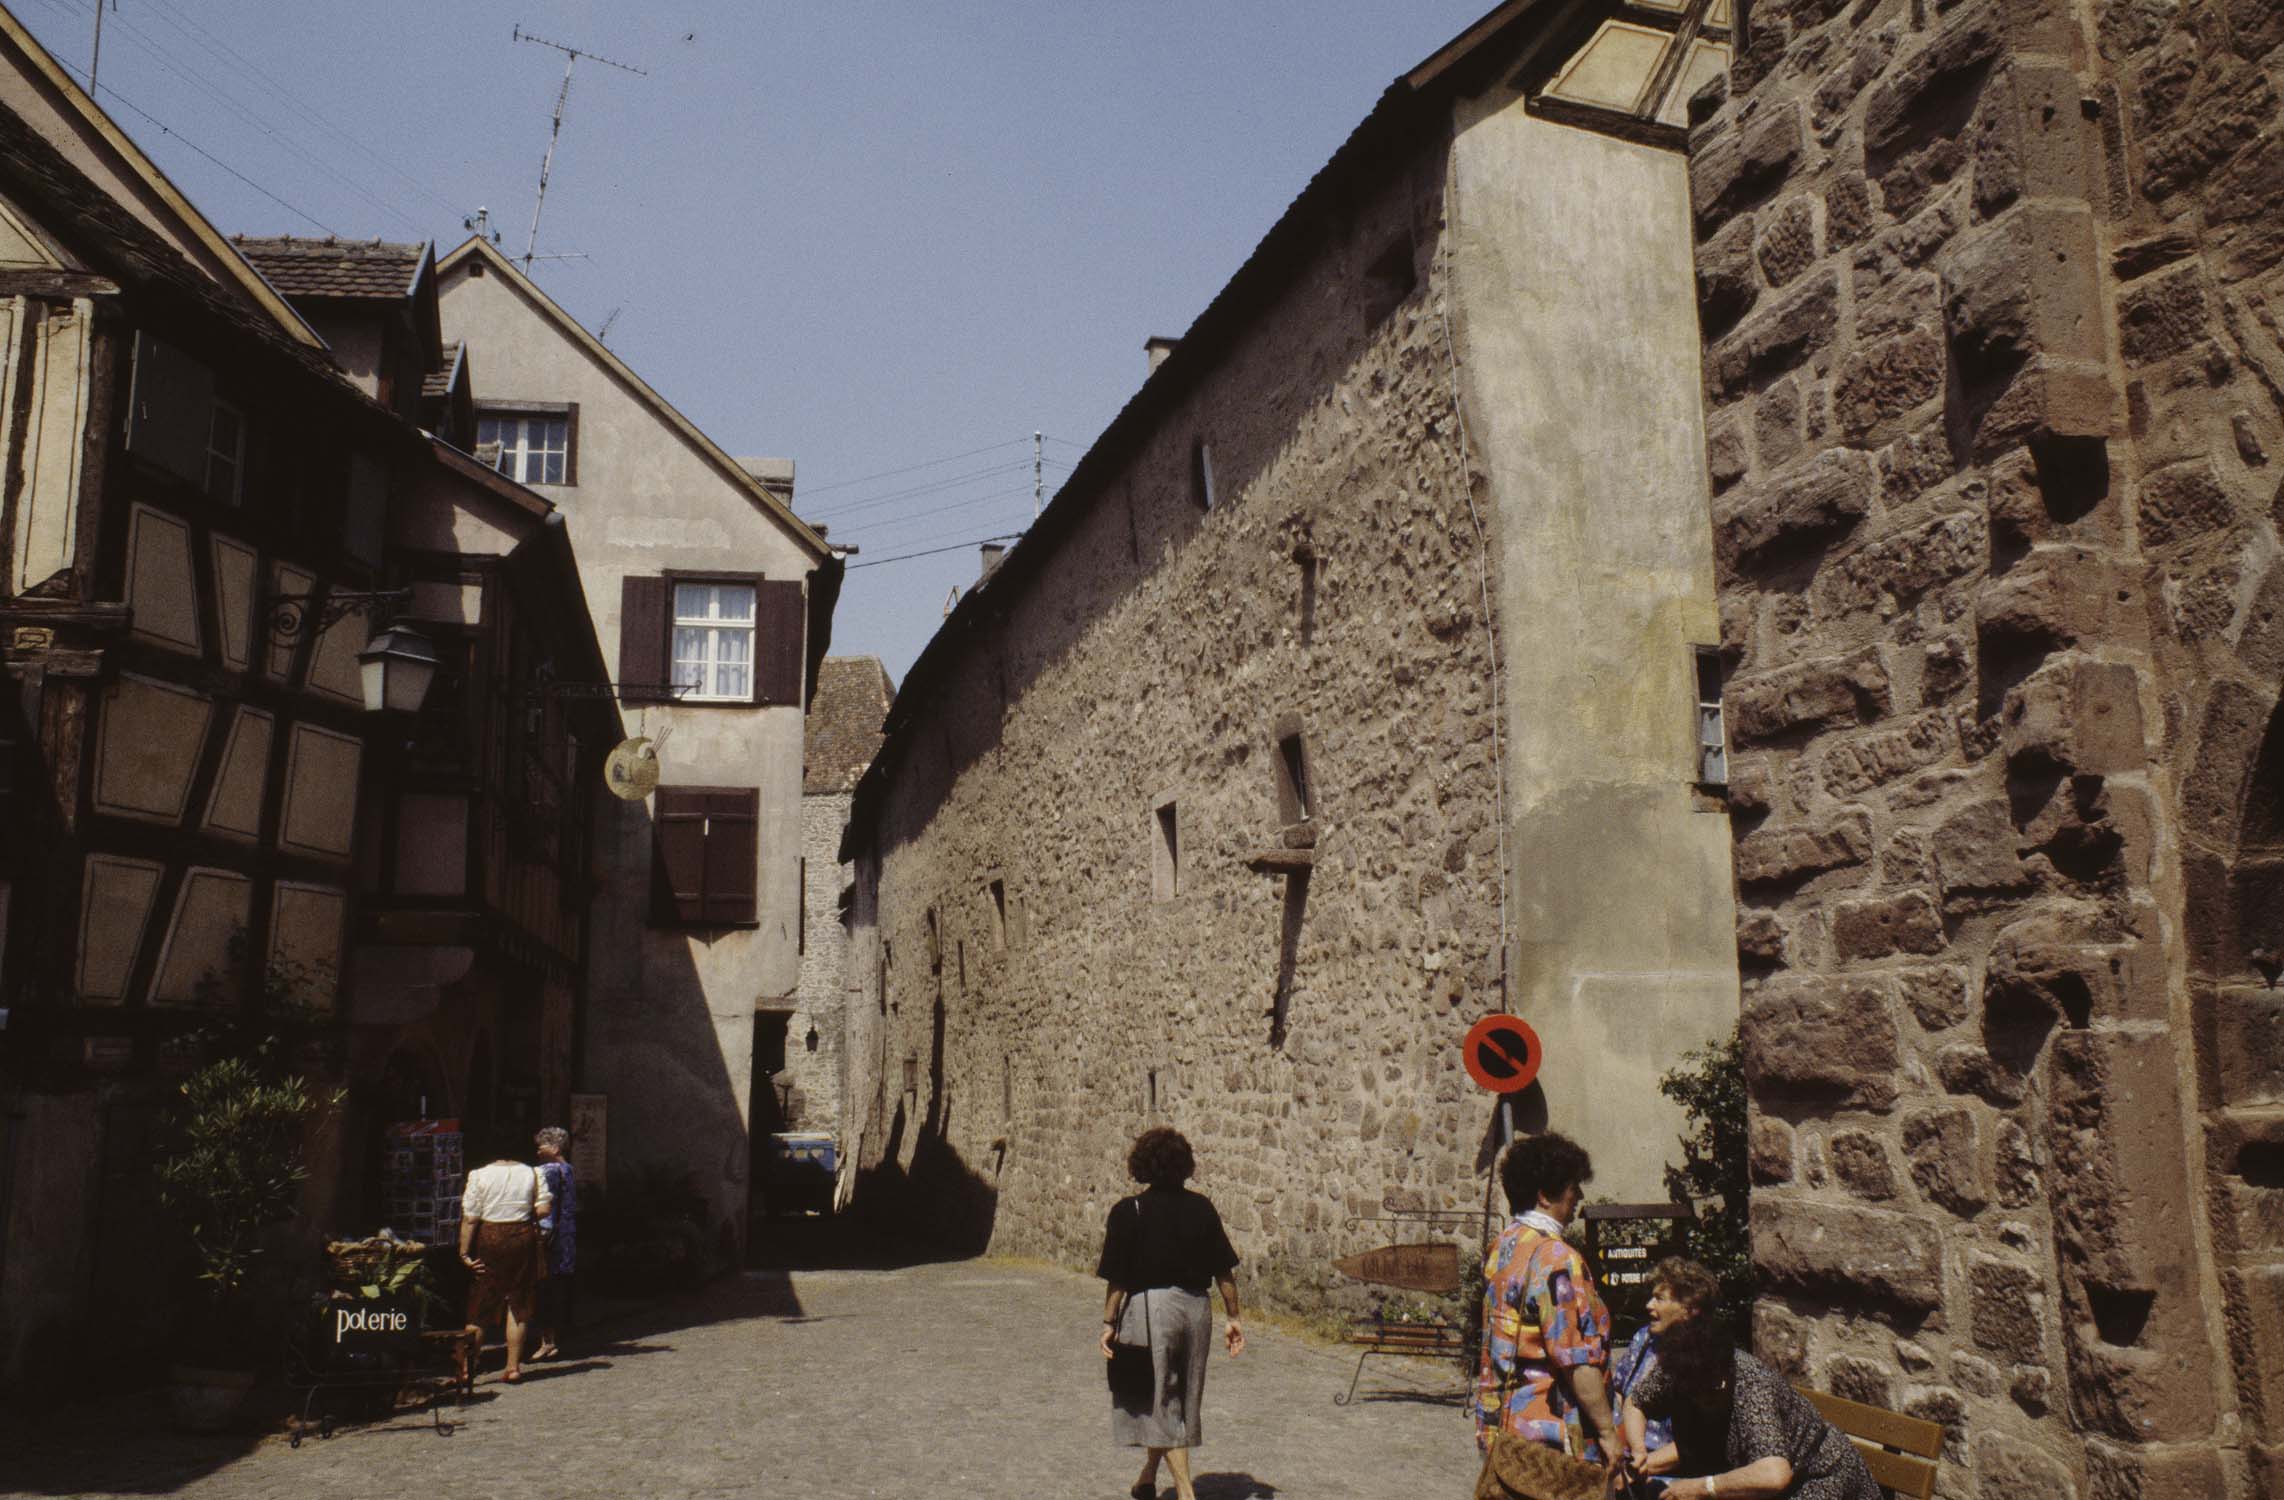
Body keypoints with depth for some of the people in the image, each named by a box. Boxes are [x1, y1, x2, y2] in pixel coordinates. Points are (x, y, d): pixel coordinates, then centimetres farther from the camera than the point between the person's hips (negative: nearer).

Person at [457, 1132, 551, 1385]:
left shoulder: (479, 1175, -5)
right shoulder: (530, 1173, 3)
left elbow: (470, 1218, -9)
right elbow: (544, 1208, -1)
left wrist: (464, 1252, -7)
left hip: (489, 1239, -2)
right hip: (523, 1237, 2)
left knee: (478, 1308, 7)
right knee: (518, 1304, 9)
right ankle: (513, 1367, 10)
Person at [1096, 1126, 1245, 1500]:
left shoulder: (1129, 1212, -9)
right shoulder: (1201, 1207, 1)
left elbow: (1117, 1279, -10)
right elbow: (1223, 1272, 2)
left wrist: (1109, 1322, -2)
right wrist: (1233, 1318, 10)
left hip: (1150, 1307, -5)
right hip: (1196, 1308, 5)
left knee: (1159, 1402, 5)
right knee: (1182, 1399, 18)